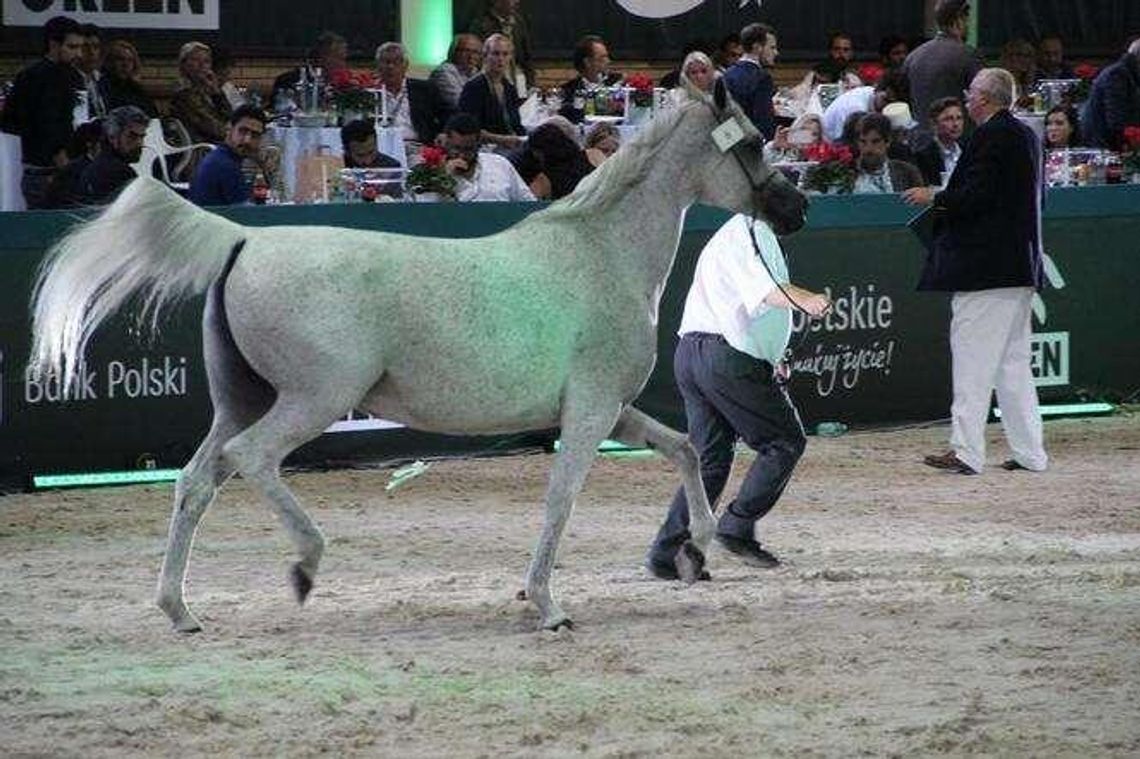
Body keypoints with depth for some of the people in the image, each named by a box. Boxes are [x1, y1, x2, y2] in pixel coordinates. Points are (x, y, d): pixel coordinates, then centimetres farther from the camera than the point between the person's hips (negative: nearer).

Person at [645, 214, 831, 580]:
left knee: (710, 458, 12)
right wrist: (804, 299, -43)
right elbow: (760, 284, -25)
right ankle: (737, 526, -1)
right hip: (729, 358, -9)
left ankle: (667, 550, 5)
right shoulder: (751, 232, -6)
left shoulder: (728, 235, 27)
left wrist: (770, 359, 35)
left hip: (689, 352, 9)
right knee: (785, 442, 3)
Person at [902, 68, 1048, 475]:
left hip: (984, 268, -10)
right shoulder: (1026, 136, 14)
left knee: (972, 360, -6)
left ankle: (966, 452, -7)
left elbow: (974, 196, -21)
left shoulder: (989, 137, -14)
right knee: (1014, 362, 13)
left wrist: (934, 198, -4)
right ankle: (1029, 452, 13)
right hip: (1021, 266, 10)